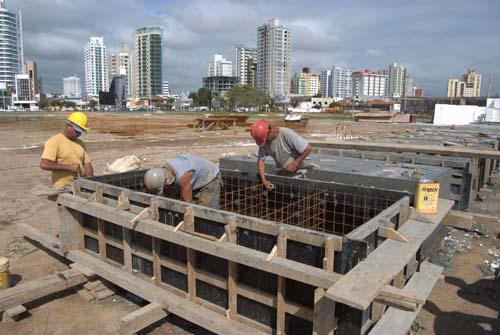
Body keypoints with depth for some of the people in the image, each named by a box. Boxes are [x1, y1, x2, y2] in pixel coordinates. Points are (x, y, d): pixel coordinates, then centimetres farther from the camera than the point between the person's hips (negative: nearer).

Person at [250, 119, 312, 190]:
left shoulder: (287, 134, -28)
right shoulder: (264, 141, -13)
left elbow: (308, 148, -27)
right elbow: (261, 160, -11)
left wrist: (295, 164, -23)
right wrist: (264, 180, -22)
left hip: (296, 171, -4)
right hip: (280, 171, 5)